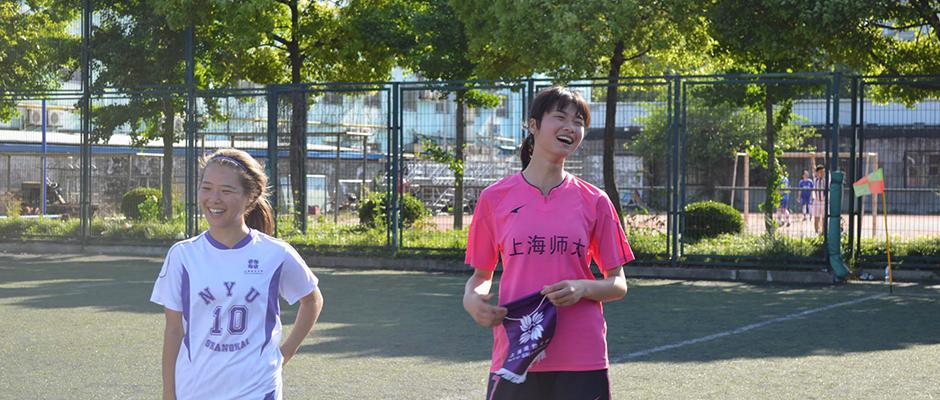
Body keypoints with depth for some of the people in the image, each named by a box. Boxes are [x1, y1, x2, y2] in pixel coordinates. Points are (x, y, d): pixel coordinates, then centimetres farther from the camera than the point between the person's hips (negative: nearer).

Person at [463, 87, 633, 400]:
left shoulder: (595, 202, 4)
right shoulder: (494, 198, 4)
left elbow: (618, 285, 7)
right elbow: (482, 274, 13)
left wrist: (583, 288, -13)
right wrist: (472, 299, -9)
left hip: (582, 361, 0)